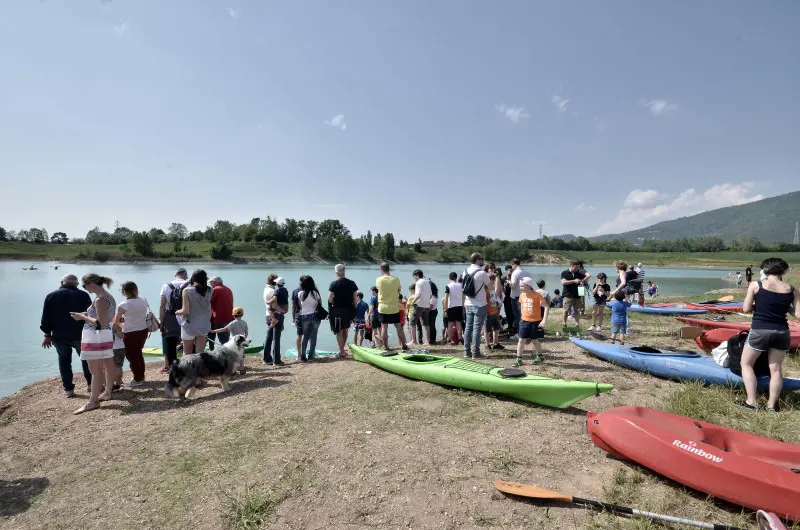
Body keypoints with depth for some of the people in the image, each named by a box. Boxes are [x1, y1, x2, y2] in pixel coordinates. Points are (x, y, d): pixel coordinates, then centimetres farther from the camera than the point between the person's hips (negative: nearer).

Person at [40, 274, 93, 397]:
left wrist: (47, 335, 8)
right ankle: (91, 384, 14)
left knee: (64, 361, 10)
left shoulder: (51, 296, 3)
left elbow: (46, 317, 3)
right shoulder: (83, 295, -3)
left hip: (59, 336, 2)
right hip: (79, 335, -1)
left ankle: (68, 389, 10)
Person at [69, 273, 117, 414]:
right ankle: (107, 392, 29)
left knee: (95, 370, -3)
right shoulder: (109, 297, 9)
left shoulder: (100, 300, -19)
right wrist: (87, 315, 11)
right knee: (108, 365, 17)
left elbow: (101, 323, -22)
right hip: (106, 335, 10)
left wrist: (83, 317, -12)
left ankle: (93, 401, 3)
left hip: (96, 337, -10)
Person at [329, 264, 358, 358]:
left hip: (338, 310, -4)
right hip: (349, 310, 4)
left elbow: (330, 299, -13)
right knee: (345, 330, 19)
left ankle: (342, 352, 7)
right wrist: (354, 311, 11)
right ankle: (342, 350, 29)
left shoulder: (334, 284, -11)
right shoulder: (352, 283, 0)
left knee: (339, 331, 4)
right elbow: (355, 299, 2)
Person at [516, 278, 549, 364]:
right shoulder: (522, 295, 1)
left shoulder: (537, 295, -16)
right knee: (521, 340, 0)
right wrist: (522, 317, 13)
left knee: (534, 341, 9)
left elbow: (546, 306, -18)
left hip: (535, 322, -4)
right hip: (524, 321, 4)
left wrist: (544, 320, -24)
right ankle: (518, 359, 6)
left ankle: (539, 356, 33)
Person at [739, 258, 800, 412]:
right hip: (782, 332, 3)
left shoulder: (755, 285, -8)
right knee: (776, 368, 16)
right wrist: (785, 306, 15)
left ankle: (751, 402, 9)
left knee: (746, 363, 13)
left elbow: (746, 309, -7)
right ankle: (772, 405, 22)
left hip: (760, 331, -3)